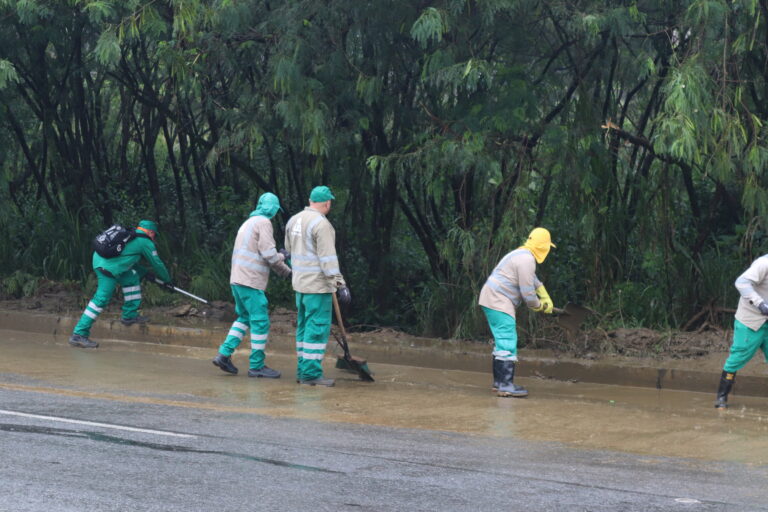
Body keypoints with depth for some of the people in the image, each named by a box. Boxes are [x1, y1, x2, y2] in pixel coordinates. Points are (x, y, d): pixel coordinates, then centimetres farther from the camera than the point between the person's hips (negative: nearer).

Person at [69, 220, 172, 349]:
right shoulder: (146, 243, 2)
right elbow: (157, 264, 11)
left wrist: (144, 273, 41)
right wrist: (167, 280, 27)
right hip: (108, 269, -10)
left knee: (132, 279, 24)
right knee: (101, 299, -10)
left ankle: (130, 316, 29)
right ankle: (79, 335, -13)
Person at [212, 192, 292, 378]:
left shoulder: (249, 222, 21)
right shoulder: (264, 222, -9)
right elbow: (269, 254, -17)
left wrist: (286, 271, 20)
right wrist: (282, 257, 3)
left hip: (237, 279, 9)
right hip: (251, 281, -9)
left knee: (244, 318, 18)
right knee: (260, 322, -3)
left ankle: (224, 354, 9)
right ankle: (257, 365, -1)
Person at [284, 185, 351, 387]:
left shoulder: (294, 220, 10)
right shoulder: (321, 224, -16)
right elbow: (328, 258, -21)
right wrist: (341, 285, -21)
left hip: (300, 283, 9)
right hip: (318, 285, -9)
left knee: (304, 327, 14)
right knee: (318, 328, -6)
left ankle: (302, 370, 16)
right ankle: (312, 373, -7)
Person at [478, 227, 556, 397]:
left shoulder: (522, 255, 17)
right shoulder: (527, 260, -16)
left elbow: (534, 280, 30)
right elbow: (527, 292, -16)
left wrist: (546, 298, 22)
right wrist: (539, 306, 2)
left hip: (491, 301, 11)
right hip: (499, 302, -11)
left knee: (502, 342, 17)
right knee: (508, 343, -13)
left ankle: (499, 381, 23)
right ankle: (505, 385, -18)